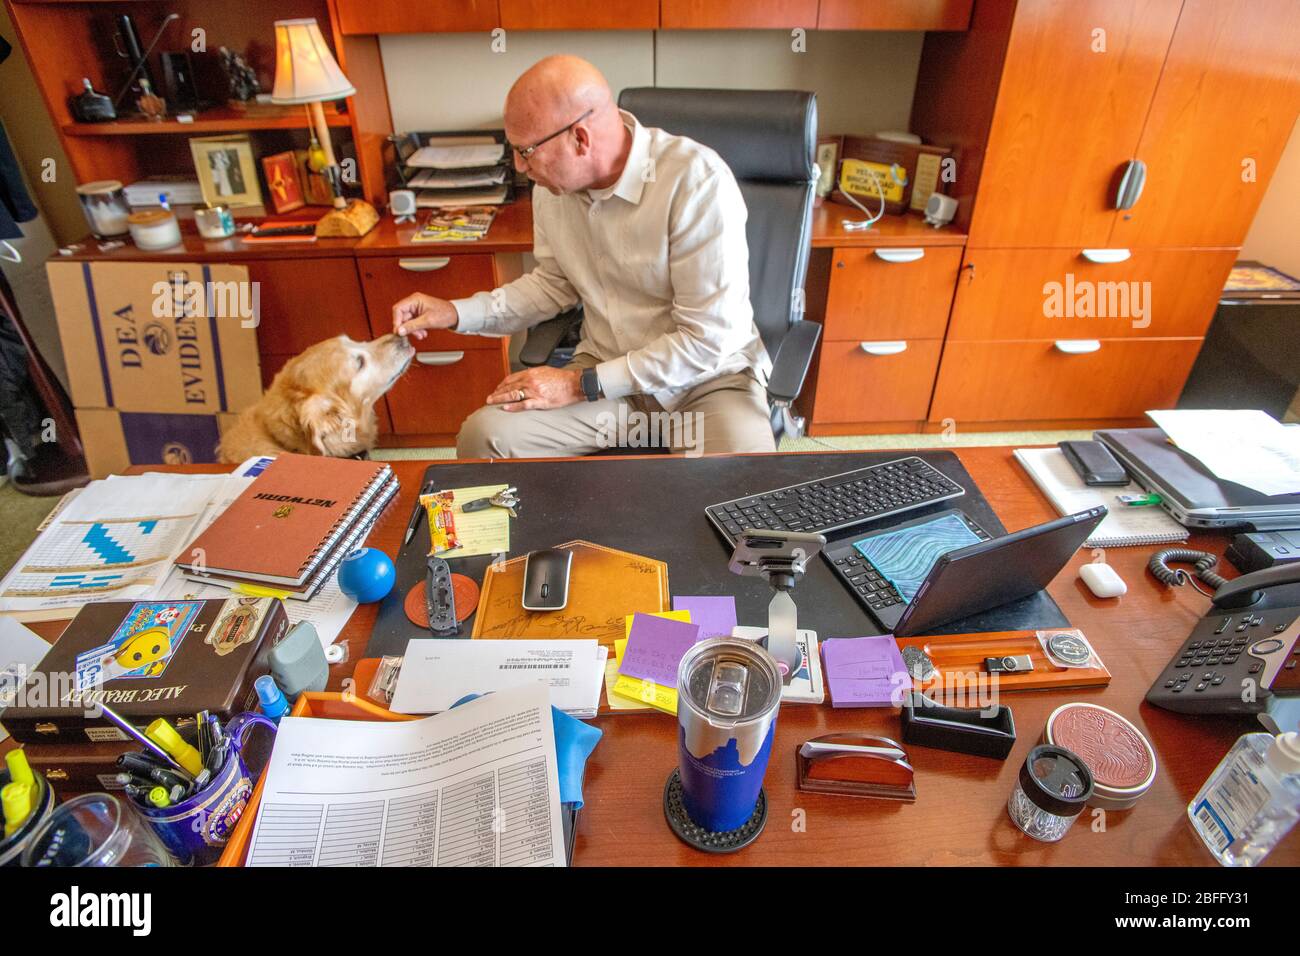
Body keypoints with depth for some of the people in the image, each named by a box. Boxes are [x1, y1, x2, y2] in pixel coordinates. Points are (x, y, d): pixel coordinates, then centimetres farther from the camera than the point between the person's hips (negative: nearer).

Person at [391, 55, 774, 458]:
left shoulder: (698, 181, -21)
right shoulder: (553, 183, -1)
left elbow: (708, 340, -20)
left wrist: (581, 385, -18)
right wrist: (457, 312, 3)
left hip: (708, 376, -4)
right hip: (605, 371, 4)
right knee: (481, 436, -16)